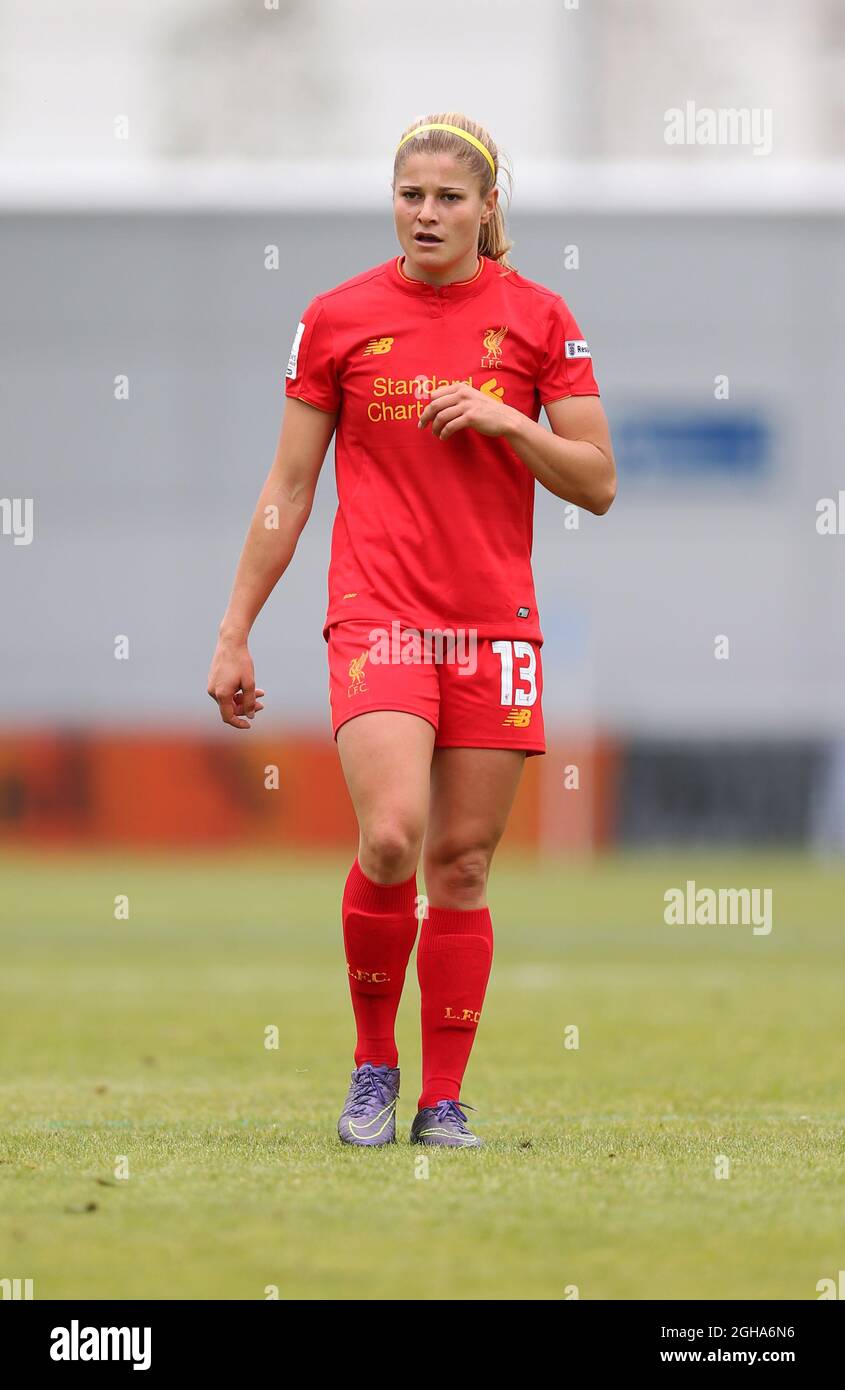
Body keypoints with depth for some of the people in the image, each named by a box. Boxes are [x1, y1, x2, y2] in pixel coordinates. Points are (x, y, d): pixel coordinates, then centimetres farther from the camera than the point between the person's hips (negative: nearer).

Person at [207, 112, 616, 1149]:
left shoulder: (537, 319, 4)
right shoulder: (339, 319, 3)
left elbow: (597, 484, 5)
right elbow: (289, 489, 8)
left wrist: (507, 422, -11)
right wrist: (234, 634, 6)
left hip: (495, 625, 2)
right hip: (377, 617, -1)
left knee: (462, 864, 2)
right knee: (390, 840, -19)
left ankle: (444, 1100, 12)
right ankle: (371, 1062, 1)